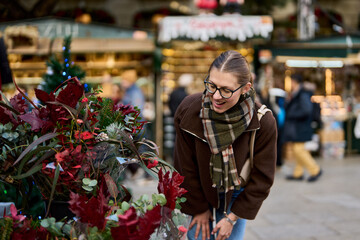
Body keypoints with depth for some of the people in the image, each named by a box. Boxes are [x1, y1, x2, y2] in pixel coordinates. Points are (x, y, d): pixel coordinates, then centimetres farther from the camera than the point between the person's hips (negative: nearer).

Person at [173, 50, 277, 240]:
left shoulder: (264, 123, -27)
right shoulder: (188, 110, -25)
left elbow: (262, 178, -14)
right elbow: (185, 167, -11)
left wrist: (232, 217, -10)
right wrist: (199, 208, -4)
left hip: (237, 195, 0)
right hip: (200, 190, 0)